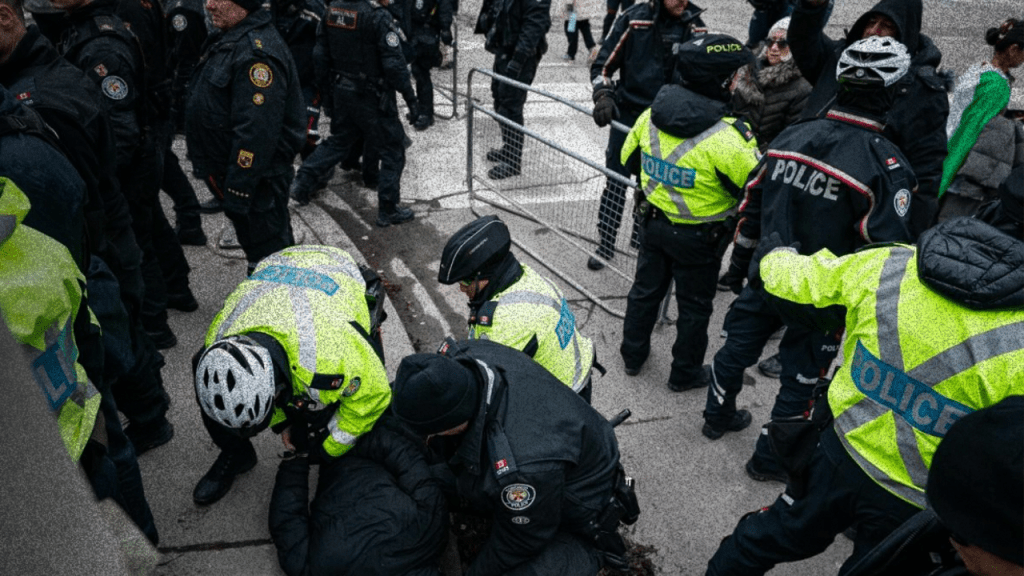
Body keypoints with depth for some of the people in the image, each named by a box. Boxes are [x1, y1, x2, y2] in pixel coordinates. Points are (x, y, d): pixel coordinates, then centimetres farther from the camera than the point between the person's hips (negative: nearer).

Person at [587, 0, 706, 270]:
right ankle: (605, 243, 17)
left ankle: (641, 237, 31)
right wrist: (604, 95, -19)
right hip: (628, 113, -2)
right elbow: (603, 63, -5)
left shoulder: (695, 26, -2)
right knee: (616, 182, 4)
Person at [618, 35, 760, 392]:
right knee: (694, 305, 15)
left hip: (655, 224, 5)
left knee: (646, 289, 24)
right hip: (699, 238, -5)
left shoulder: (651, 116, -10)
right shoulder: (725, 138, -29)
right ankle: (685, 373, 33)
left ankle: (633, 355, 41)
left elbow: (630, 160, 6)